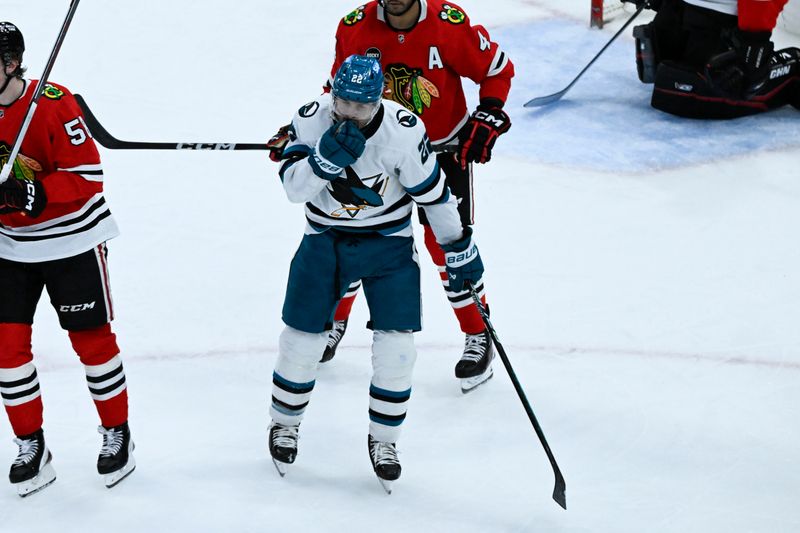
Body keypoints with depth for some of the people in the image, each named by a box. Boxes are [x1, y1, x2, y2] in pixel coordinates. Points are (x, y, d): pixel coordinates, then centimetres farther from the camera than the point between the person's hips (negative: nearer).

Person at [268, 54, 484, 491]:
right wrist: (326, 156, -40)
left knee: (395, 347, -7)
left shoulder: (404, 130, -21)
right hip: (325, 240, 1)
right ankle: (284, 423, 28)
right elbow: (293, 186, -22)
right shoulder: (311, 119, -16)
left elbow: (432, 192, -10)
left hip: (388, 242, -1)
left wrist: (460, 250, -4)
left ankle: (383, 439, 14)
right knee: (302, 337, 3)